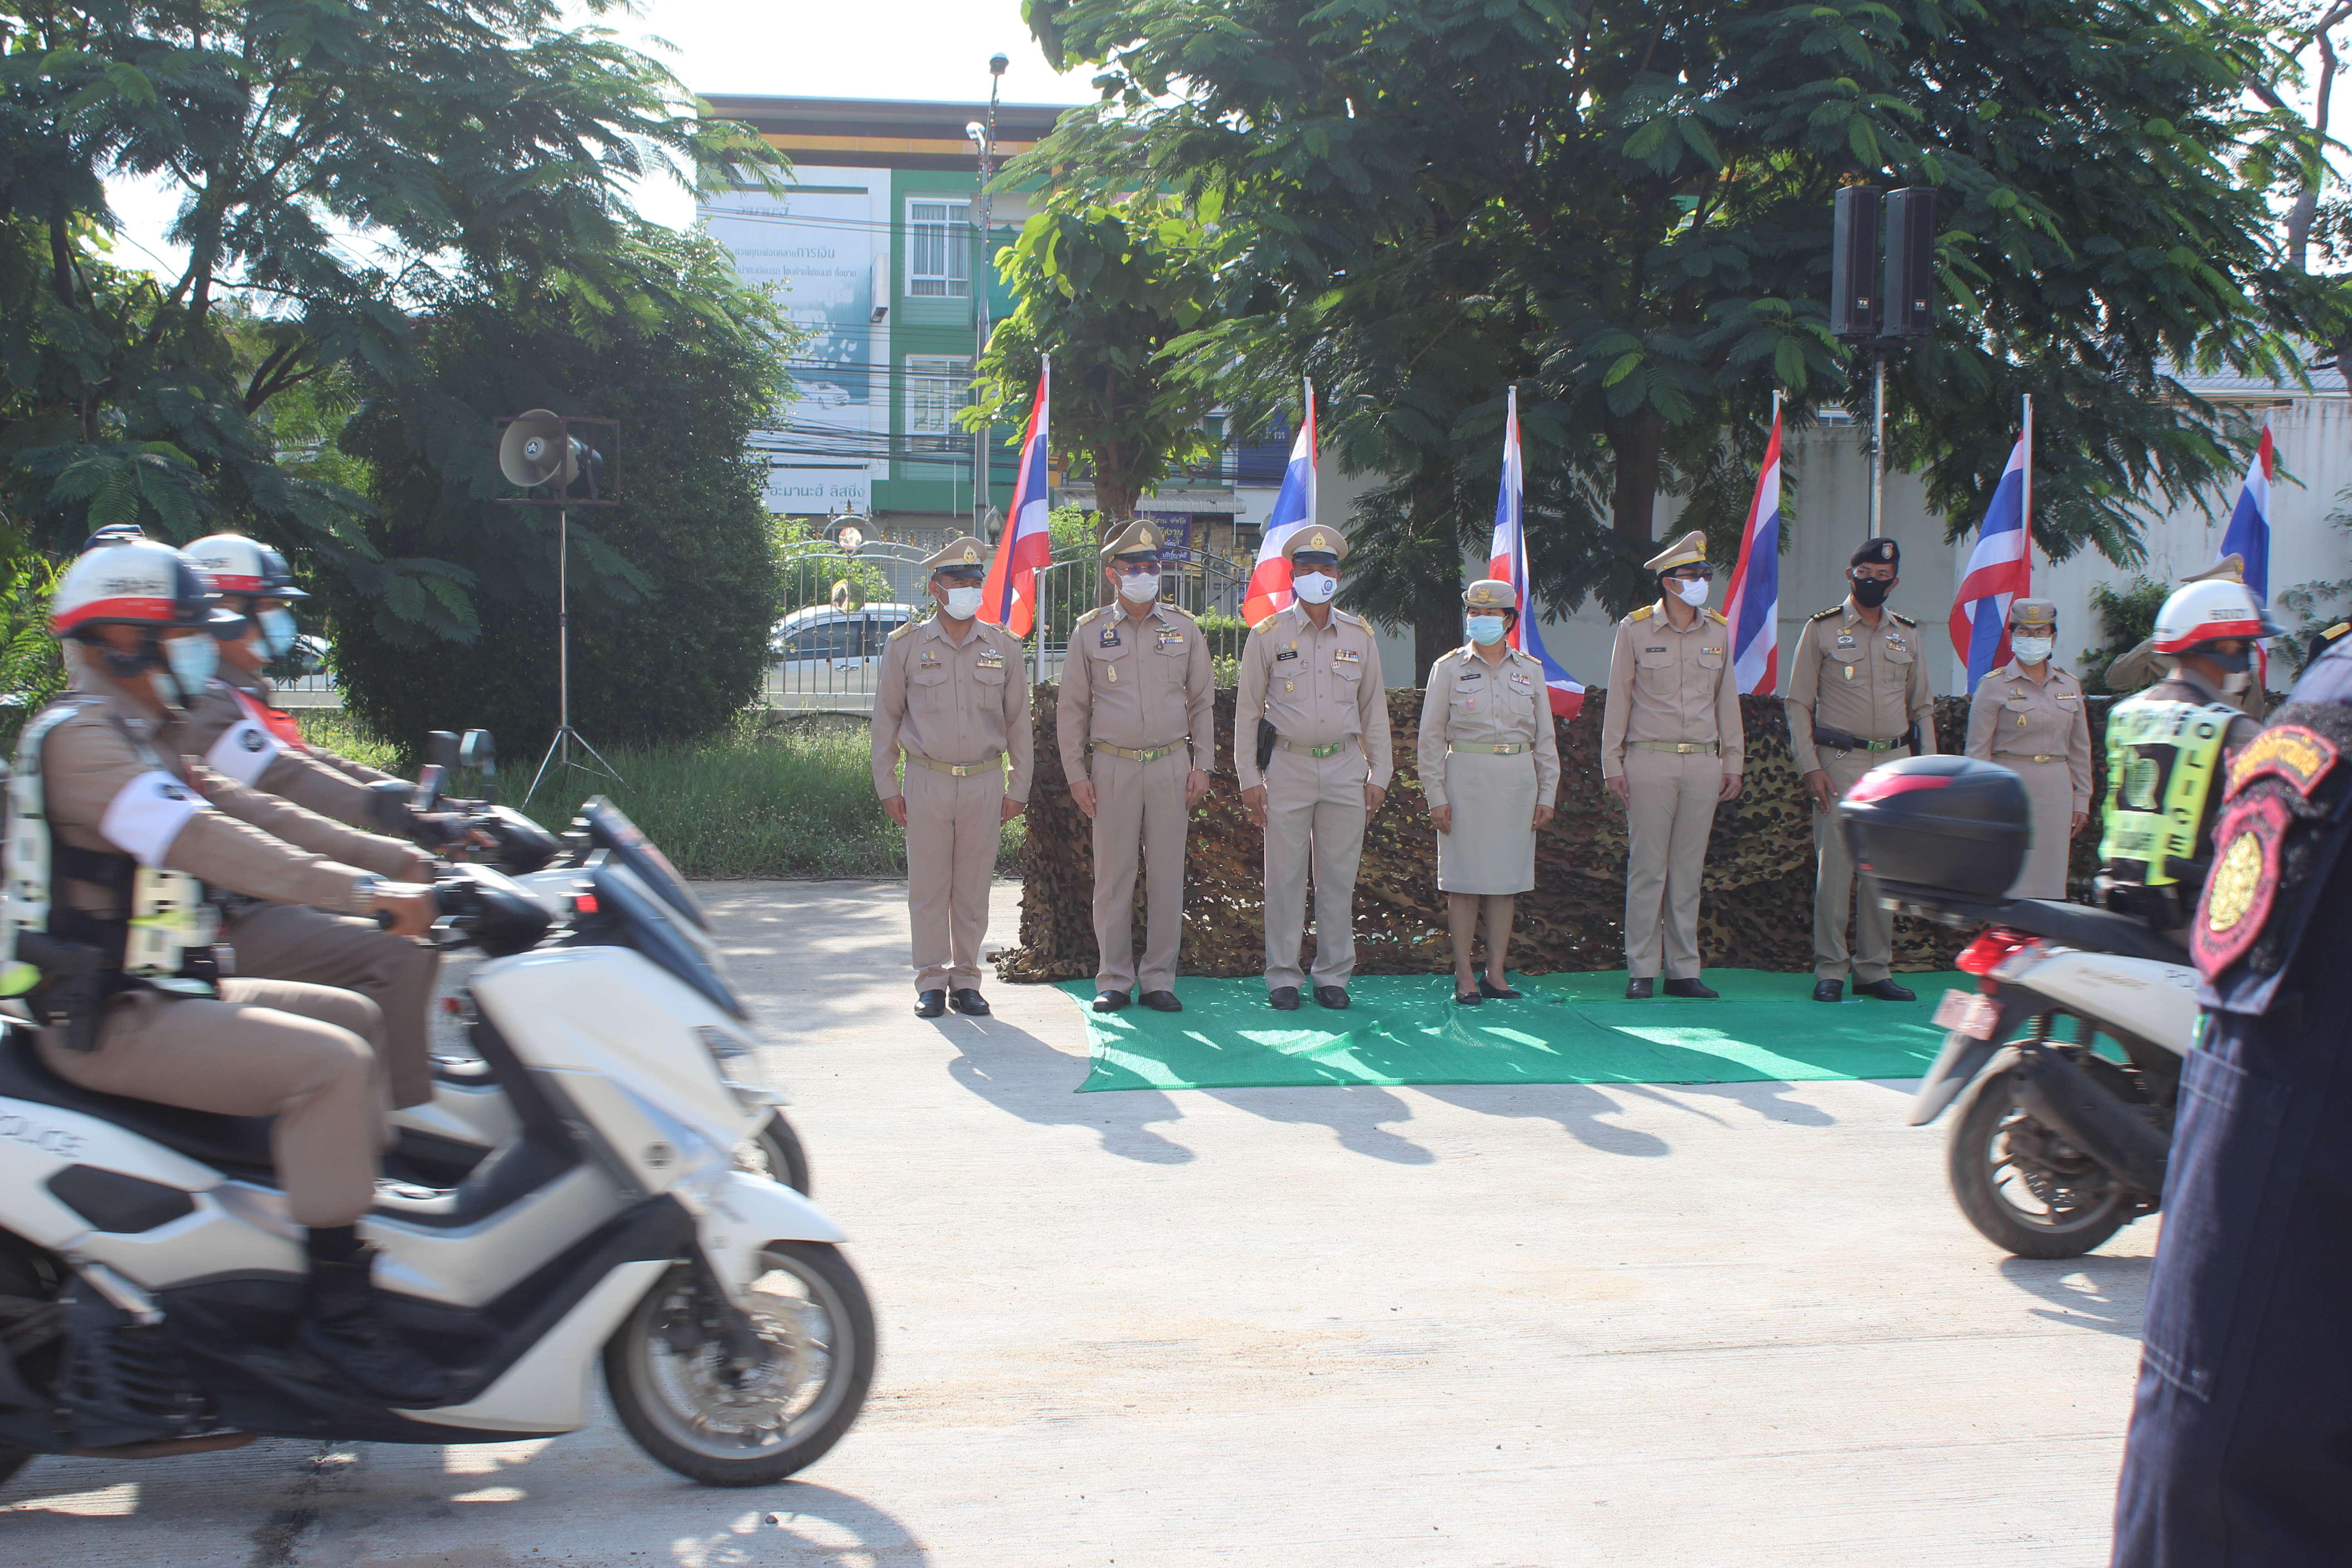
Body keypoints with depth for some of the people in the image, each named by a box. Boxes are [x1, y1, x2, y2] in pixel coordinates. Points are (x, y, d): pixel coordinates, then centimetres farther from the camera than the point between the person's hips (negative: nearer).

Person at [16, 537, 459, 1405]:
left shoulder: (138, 736, 17)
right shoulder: (78, 737, -16)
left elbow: (248, 811, 12)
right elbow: (200, 842, -29)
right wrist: (367, 893, -35)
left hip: (168, 991, 11)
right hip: (114, 1022, -11)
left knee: (355, 1017, 16)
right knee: (329, 1061, -24)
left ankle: (368, 1226, 15)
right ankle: (339, 1307, -21)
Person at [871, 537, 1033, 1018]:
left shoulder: (1003, 646, 7)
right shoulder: (905, 645, 2)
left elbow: (1018, 722, 11)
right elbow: (886, 719, 7)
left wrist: (1018, 789, 7)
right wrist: (887, 787, 3)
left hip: (985, 783, 1)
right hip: (927, 783, -1)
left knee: (973, 890, 6)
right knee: (928, 888, 2)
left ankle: (966, 980, 15)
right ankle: (931, 982, 11)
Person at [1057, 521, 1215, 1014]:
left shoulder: (1184, 629, 7)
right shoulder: (1090, 631, 3)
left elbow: (1203, 702, 12)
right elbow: (1071, 709, 7)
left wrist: (1202, 765, 5)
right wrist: (1076, 773, 1)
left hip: (1171, 765, 1)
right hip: (1113, 767, -1)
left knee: (1167, 876, 2)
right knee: (1113, 877, 1)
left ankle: (1160, 980, 10)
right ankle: (1113, 981, 10)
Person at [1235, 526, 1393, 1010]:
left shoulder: (1359, 636, 8)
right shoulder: (1268, 635, 1)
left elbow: (1374, 710, 14)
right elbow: (1247, 710, 3)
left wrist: (1378, 774, 9)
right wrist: (1249, 779, -2)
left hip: (1345, 768, 2)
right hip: (1288, 766, -2)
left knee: (1339, 876, 4)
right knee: (1285, 875, -1)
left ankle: (1333, 975, 14)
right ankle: (1283, 977, 8)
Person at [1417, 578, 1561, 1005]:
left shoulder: (1530, 670, 9)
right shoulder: (1449, 668, 2)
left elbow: (1545, 738, 12)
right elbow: (1431, 737, 2)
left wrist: (1547, 794, 6)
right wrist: (1436, 796, -5)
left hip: (1518, 778, 3)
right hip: (1466, 776, -2)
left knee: (1506, 876, 5)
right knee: (1464, 877, -2)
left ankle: (1496, 972, 12)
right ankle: (1464, 975, 5)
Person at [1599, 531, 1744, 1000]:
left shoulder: (1717, 631, 9)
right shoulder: (1635, 629, -1)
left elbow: (1727, 699, 15)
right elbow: (1618, 698, 1)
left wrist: (1733, 762, 12)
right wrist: (1612, 763, -2)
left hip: (1703, 763, 3)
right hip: (1650, 762, -3)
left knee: (1688, 869, 6)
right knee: (1648, 869, -2)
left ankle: (1683, 970, 12)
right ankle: (1641, 971, 5)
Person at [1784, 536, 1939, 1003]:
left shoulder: (1907, 634, 13)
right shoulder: (1822, 630, 2)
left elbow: (1922, 707, 18)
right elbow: (1799, 704, 0)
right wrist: (1810, 767, -9)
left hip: (1895, 764, 4)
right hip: (1839, 763, -3)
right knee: (1834, 867, -5)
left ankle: (1875, 970, 12)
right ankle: (1829, 970, 3)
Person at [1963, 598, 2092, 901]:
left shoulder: (2070, 686, 11)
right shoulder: (1994, 686, -2)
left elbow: (2080, 749, 15)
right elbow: (1978, 750, -3)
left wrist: (2082, 799, 11)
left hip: (2056, 794, 4)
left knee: (2050, 880, 5)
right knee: (2008, 879, -5)